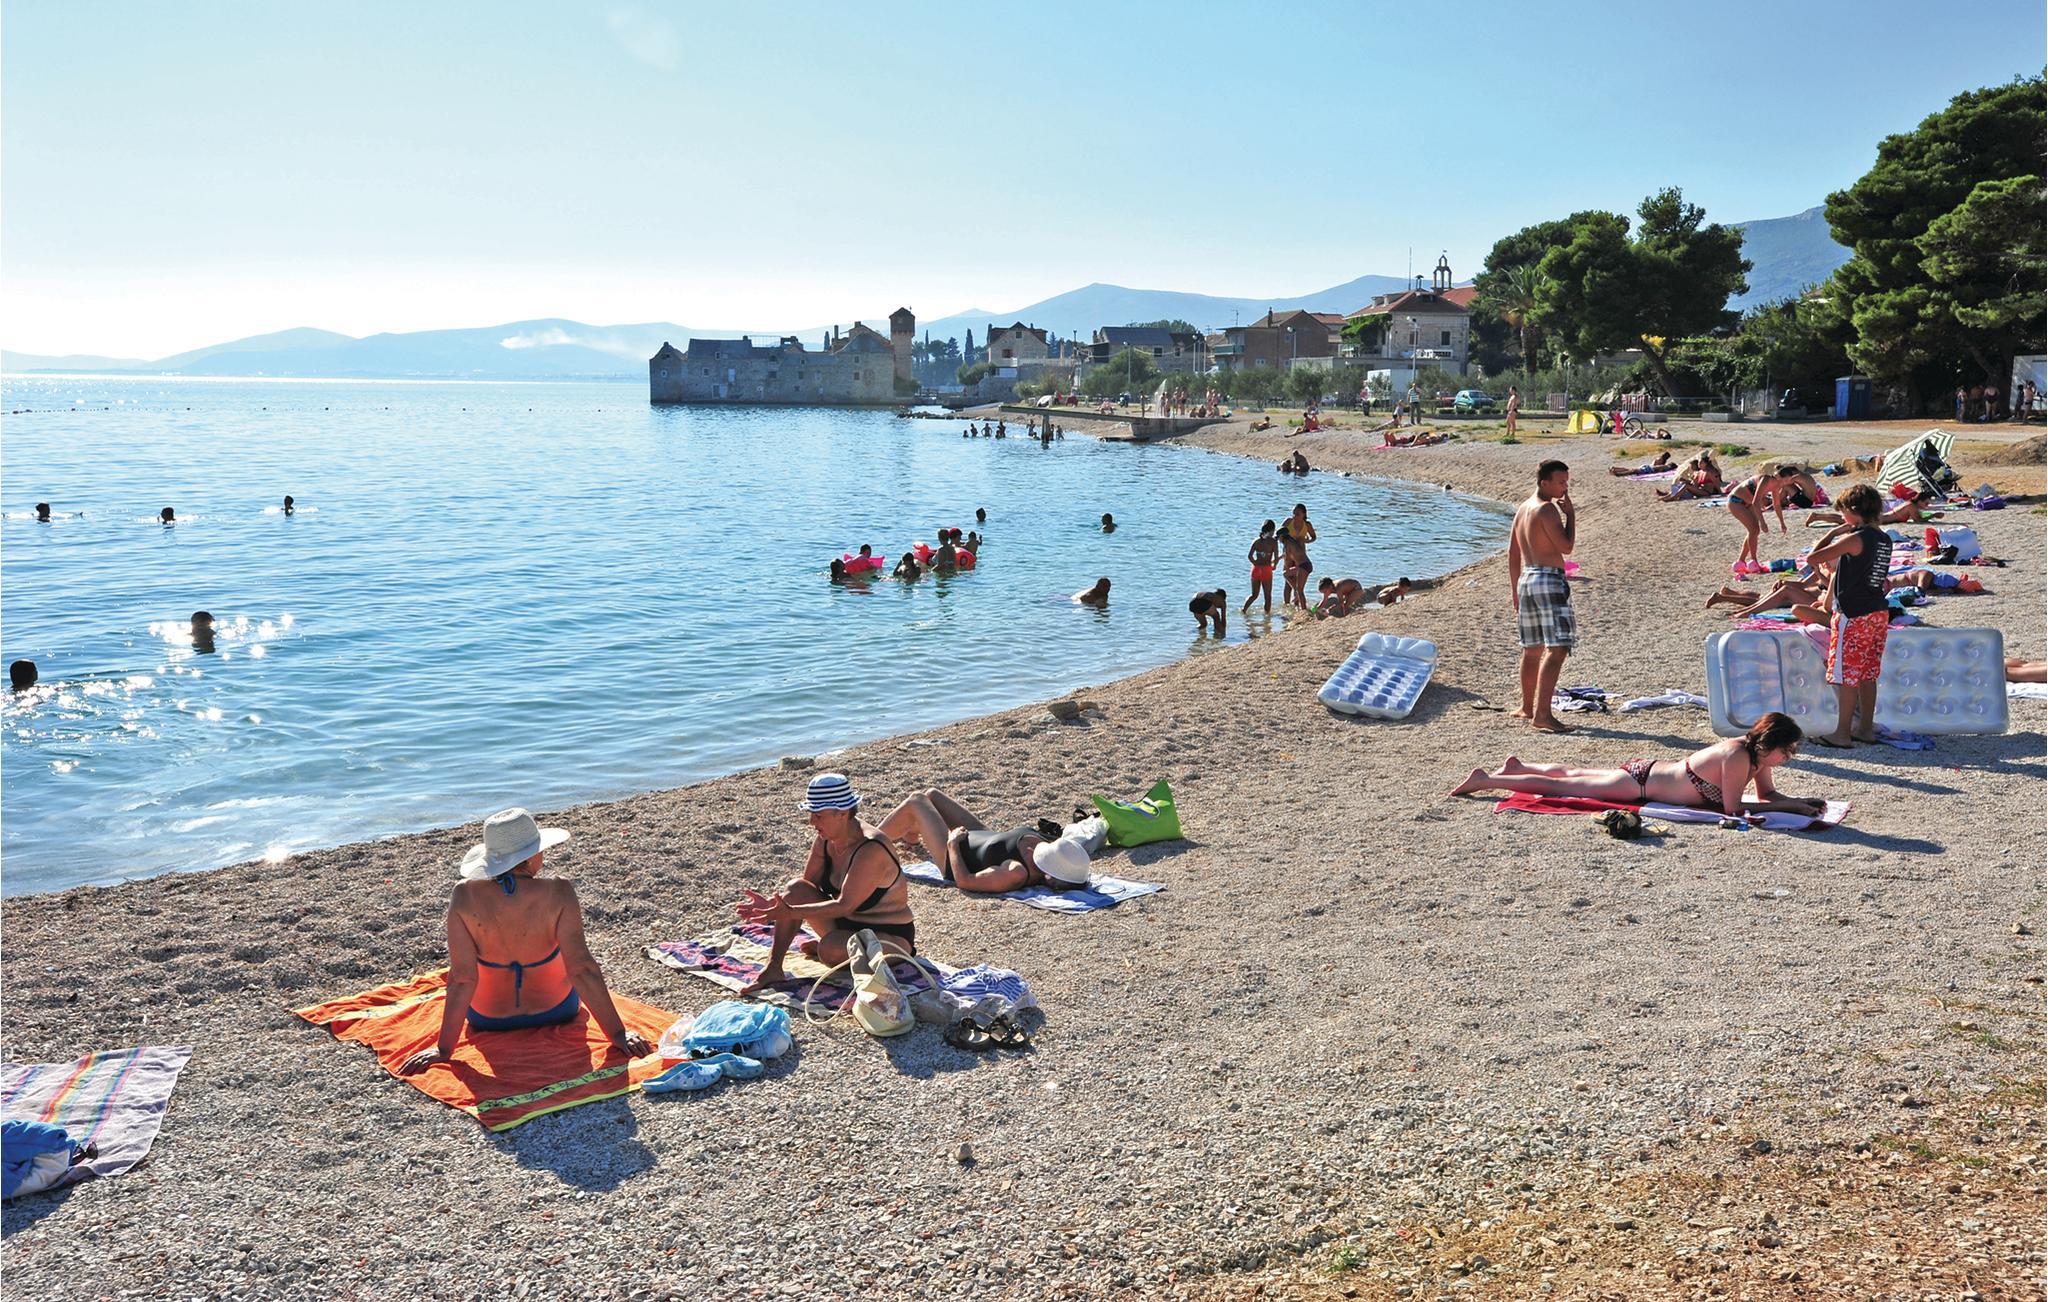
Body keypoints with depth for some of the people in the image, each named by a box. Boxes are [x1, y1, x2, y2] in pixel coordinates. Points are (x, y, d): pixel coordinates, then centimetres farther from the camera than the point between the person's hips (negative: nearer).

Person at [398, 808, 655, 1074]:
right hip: (557, 1010, -1)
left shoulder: (465, 895, -26)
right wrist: (618, 1034, -23)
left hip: (487, 1018, 1)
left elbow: (461, 978, -24)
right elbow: (581, 968, -29)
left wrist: (444, 1049, -15)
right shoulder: (558, 893, -29)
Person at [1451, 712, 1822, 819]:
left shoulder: (1756, 750, -2)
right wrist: (1790, 806, -20)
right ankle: (1485, 780, 5)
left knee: (1574, 774, 25)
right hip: (1638, 783, -8)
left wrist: (1799, 802, -4)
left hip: (1646, 770, 8)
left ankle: (1518, 767, 40)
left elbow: (1768, 793, 12)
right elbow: (1733, 808, -25)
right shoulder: (1738, 757, -27)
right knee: (1561, 786, -1)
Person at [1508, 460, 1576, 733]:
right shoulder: (1548, 509, -11)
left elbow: (1513, 554, 19)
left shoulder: (1523, 509, 16)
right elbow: (1566, 547, -15)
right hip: (1549, 579, -10)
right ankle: (1542, 714, -20)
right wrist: (1571, 514, -5)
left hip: (1526, 579, 10)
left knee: (1532, 648, 18)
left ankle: (1527, 707, 28)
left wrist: (1516, 590, 24)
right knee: (1557, 648, -13)